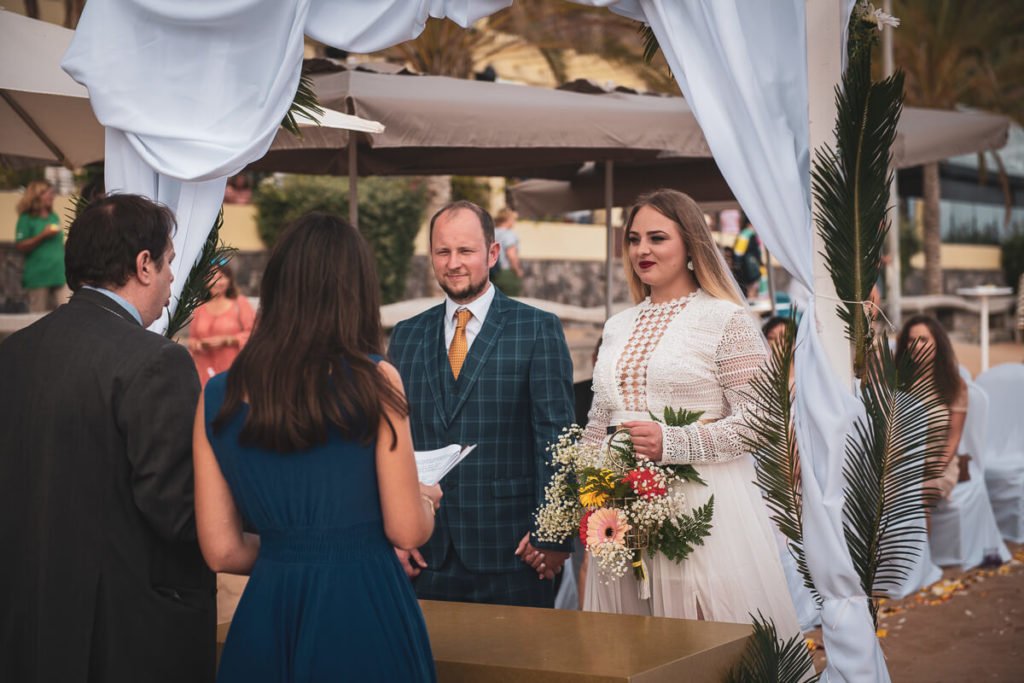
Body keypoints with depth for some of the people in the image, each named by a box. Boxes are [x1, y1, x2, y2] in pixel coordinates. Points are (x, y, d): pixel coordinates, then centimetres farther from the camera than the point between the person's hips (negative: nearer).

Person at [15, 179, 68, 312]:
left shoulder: (54, 218, 15)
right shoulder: (27, 219, -2)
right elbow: (20, 246, -9)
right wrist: (42, 235, -15)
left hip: (58, 275, 5)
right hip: (38, 277, -5)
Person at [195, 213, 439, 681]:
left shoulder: (219, 396, 0)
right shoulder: (373, 379, -10)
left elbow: (222, 551, 3)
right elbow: (407, 531, -7)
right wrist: (427, 500, 15)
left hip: (265, 616, 3)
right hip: (361, 613, -3)